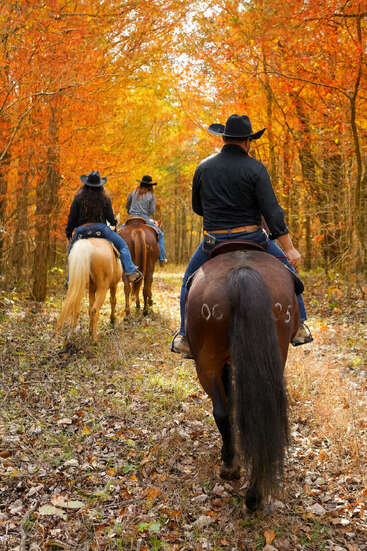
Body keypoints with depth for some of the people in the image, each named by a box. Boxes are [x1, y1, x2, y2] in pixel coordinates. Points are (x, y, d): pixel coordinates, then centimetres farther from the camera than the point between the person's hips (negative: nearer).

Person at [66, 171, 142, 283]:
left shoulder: (78, 198, 2)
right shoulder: (105, 199, 2)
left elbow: (72, 218, 3)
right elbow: (110, 218, 1)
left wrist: (69, 233, 13)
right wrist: (114, 223, 24)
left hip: (81, 230, 1)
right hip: (101, 229, -1)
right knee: (122, 245, 11)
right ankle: (130, 271, 0)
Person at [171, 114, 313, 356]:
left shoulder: (204, 167, 2)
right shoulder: (255, 168, -7)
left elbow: (197, 207, 13)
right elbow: (272, 211, -13)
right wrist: (289, 248, -10)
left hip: (214, 240, 2)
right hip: (252, 238, -1)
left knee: (191, 278, 23)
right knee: (286, 268, 21)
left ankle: (185, 337, 17)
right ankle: (299, 326, 20)